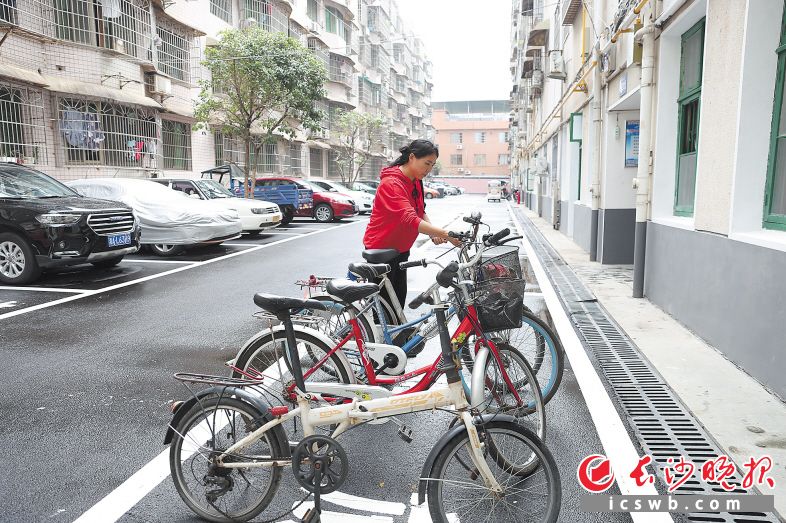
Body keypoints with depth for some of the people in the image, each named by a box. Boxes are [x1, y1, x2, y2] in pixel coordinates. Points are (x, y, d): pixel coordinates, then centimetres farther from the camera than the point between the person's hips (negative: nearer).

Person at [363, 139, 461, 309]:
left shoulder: (416, 181, 4)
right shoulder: (392, 182, -26)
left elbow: (420, 211, 7)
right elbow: (409, 219, -37)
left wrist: (434, 232, -14)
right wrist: (446, 235, -43)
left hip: (400, 249, 8)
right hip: (380, 249, -8)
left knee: (399, 298, 14)